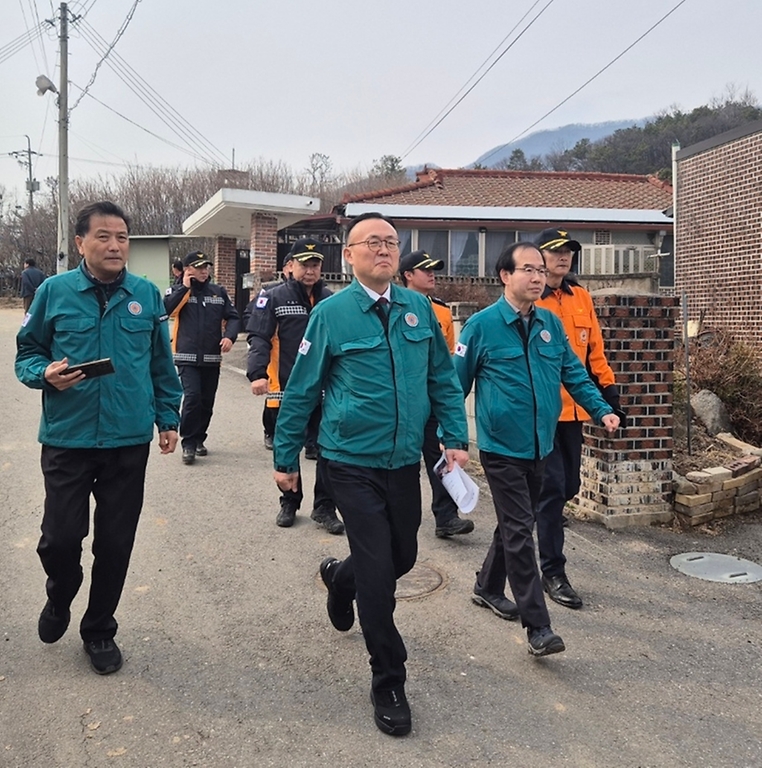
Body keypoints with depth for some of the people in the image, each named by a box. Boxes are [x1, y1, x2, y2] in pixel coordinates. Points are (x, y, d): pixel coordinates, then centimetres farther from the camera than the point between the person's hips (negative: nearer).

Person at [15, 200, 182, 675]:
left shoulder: (147, 294, 3)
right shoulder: (55, 292, -2)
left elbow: (162, 364, 11)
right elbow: (26, 352, 7)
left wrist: (168, 417, 10)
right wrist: (45, 374, -14)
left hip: (130, 441, 1)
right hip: (67, 439, -1)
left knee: (115, 542, 9)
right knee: (61, 537, 1)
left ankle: (100, 630, 30)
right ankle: (60, 598, 36)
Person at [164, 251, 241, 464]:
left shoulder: (219, 292, 10)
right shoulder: (177, 291, 2)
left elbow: (233, 317, 8)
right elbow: (165, 309, -16)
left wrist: (229, 336, -10)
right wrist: (185, 288, -14)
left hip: (212, 357, 4)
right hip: (187, 357, -3)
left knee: (207, 401, 9)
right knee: (192, 397, -16)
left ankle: (199, 439, 26)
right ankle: (188, 444, -5)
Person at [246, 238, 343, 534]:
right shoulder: (273, 298, -2)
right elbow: (259, 338, -10)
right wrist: (257, 373, -23)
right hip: (286, 388, -2)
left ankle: (324, 507, 16)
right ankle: (289, 503, 28)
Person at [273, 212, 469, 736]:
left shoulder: (419, 309, 3)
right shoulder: (331, 313, -7)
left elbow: (443, 379, 9)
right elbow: (301, 392, -3)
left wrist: (456, 438, 1)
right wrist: (286, 458, 1)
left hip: (406, 461, 5)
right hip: (353, 463, -4)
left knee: (403, 557, 17)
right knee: (378, 571, -4)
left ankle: (340, 577, 51)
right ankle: (389, 683, 15)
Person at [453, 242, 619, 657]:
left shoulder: (551, 324, 7)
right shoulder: (481, 325, -9)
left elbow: (574, 374, 13)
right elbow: (456, 384, -6)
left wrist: (601, 410, 0)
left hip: (538, 446, 6)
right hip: (501, 447, -6)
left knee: (514, 525, 19)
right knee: (519, 533, -6)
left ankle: (488, 587, 40)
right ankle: (538, 626, 0)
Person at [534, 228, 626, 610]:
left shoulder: (581, 298, 12)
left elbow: (594, 350, 15)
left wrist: (608, 388, 9)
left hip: (573, 408, 6)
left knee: (569, 486, 14)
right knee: (552, 488, -4)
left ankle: (536, 522, 38)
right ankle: (552, 571, 7)